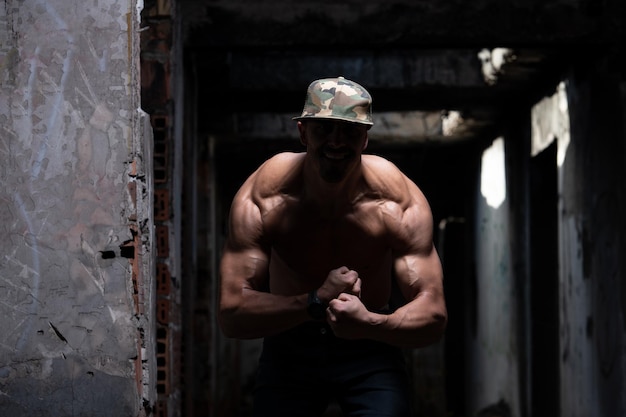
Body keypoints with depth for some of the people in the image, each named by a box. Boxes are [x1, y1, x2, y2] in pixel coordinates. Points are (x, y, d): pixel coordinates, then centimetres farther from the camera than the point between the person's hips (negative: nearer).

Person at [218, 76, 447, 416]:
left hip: (370, 348, 0)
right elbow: (231, 314, -25)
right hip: (288, 344, 1)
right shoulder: (261, 199, -21)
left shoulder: (399, 203, -21)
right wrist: (316, 302, -40)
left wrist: (370, 324, -45)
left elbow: (433, 316, -24)